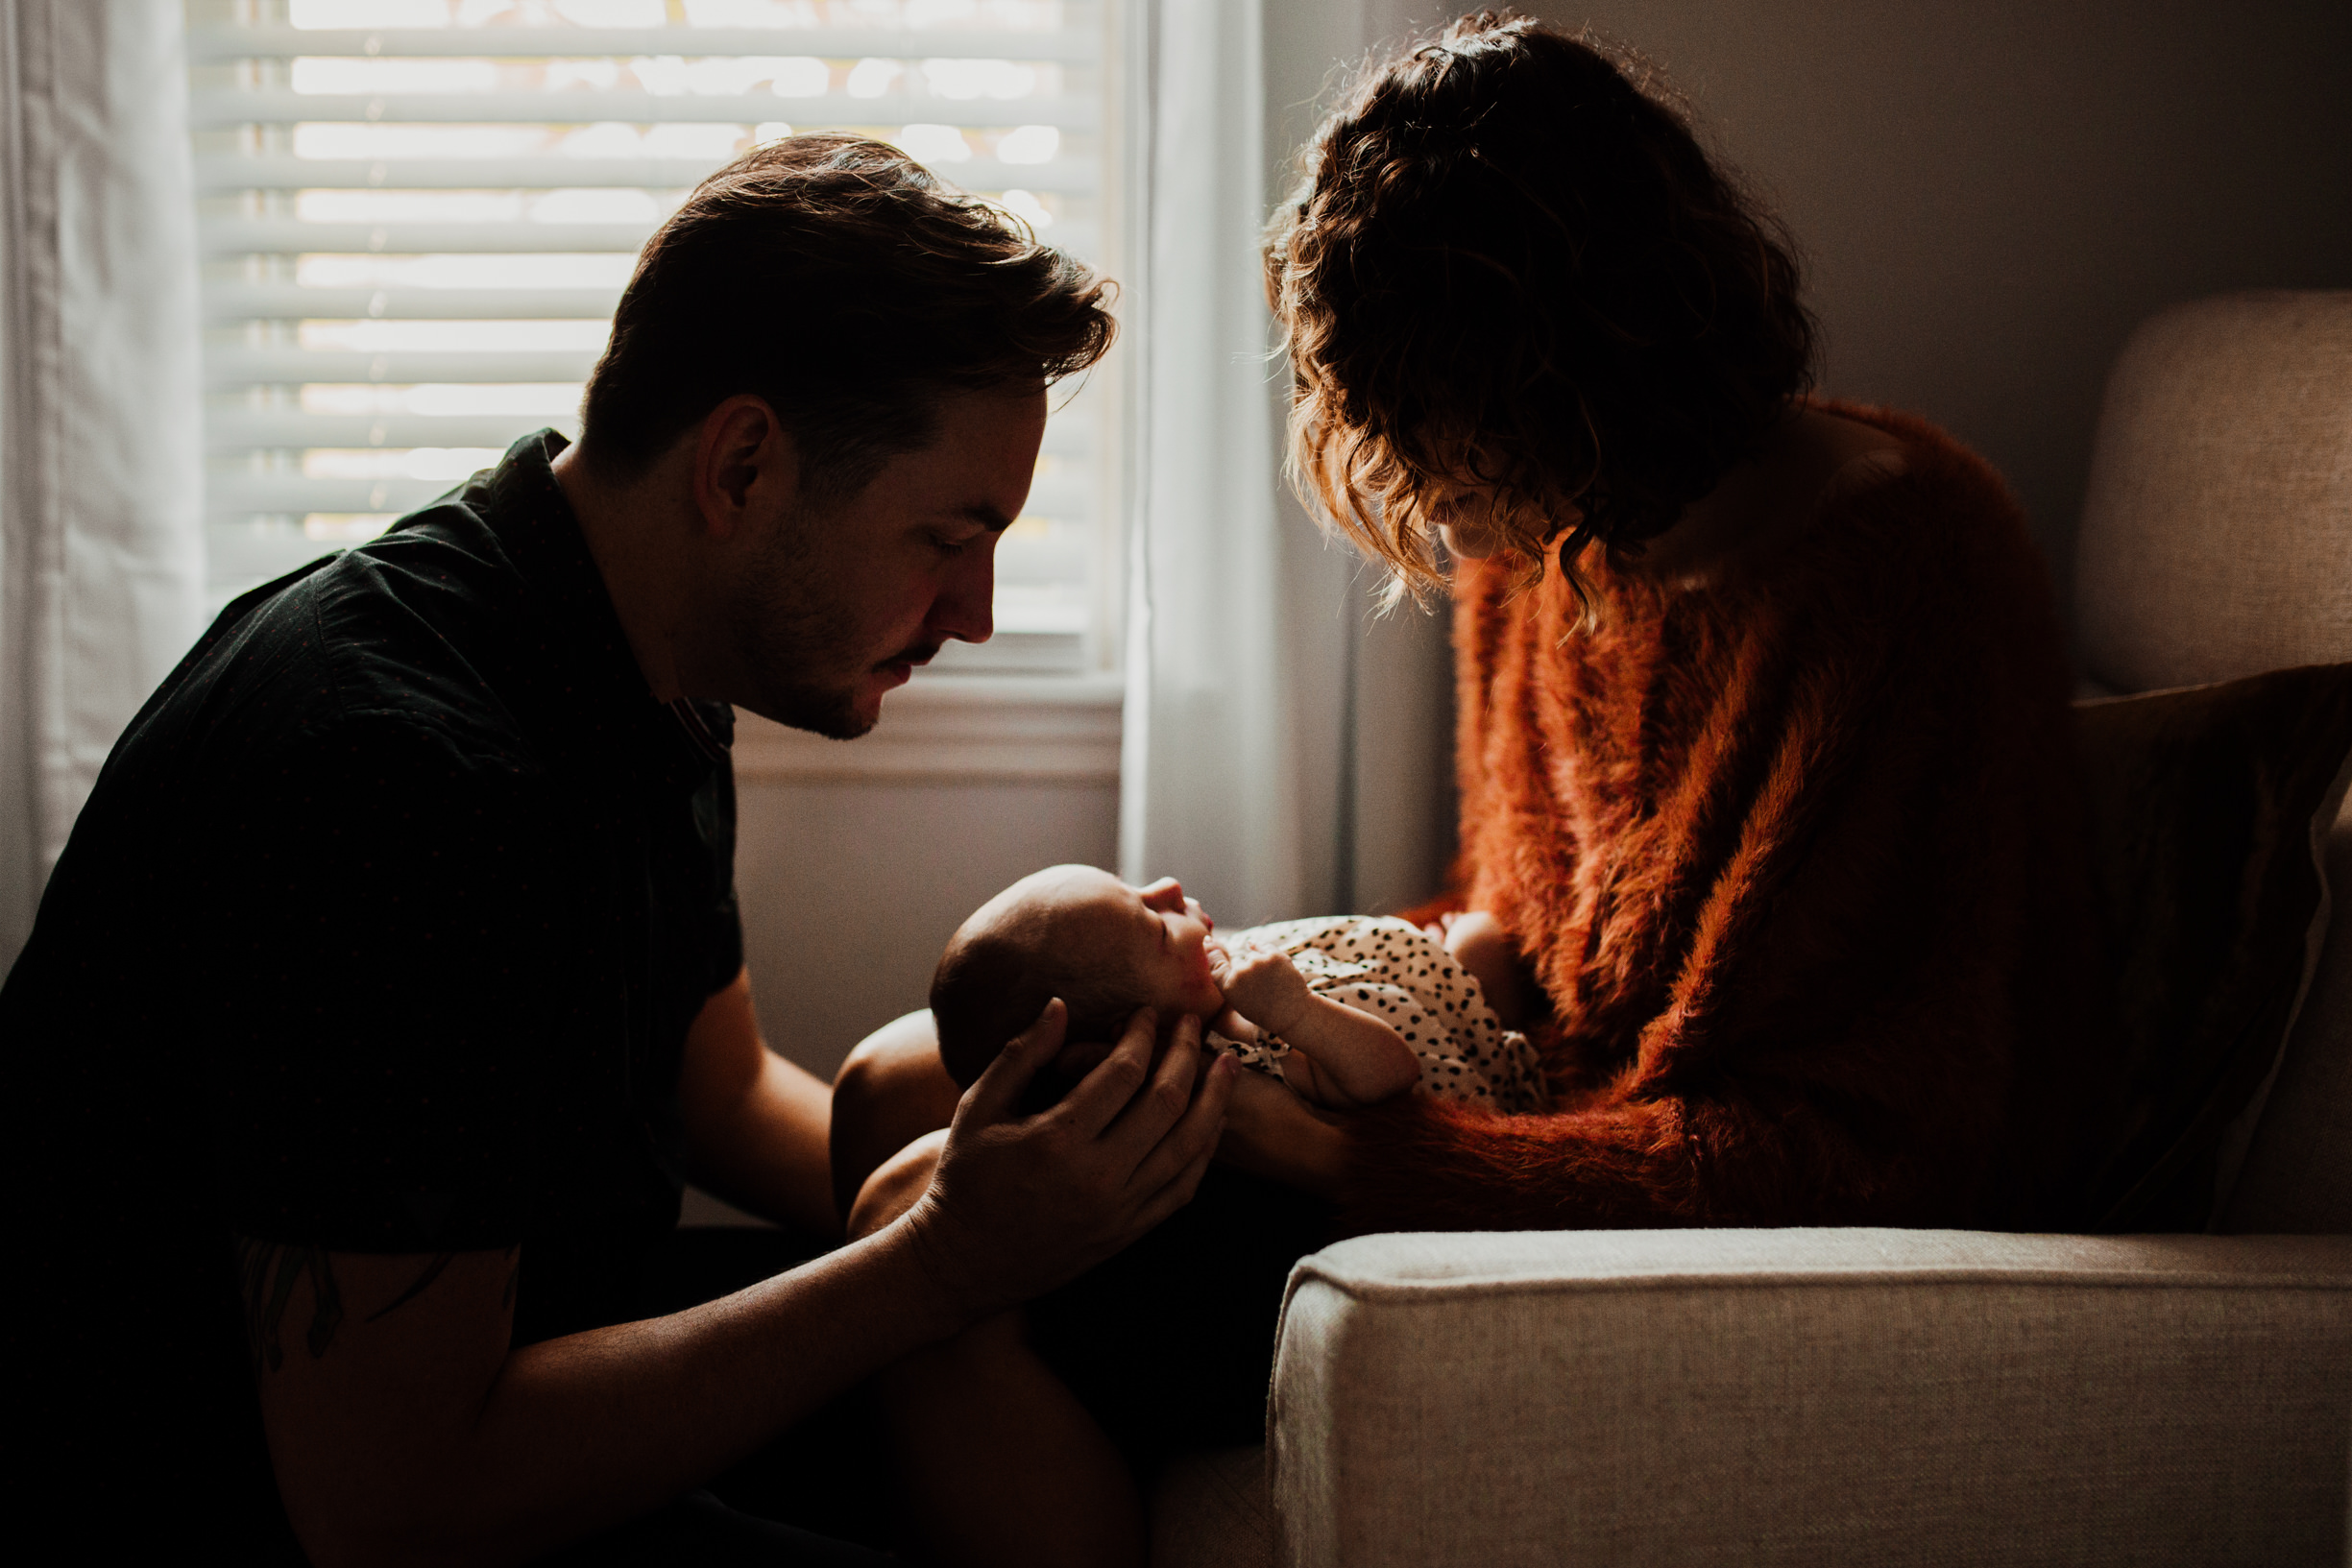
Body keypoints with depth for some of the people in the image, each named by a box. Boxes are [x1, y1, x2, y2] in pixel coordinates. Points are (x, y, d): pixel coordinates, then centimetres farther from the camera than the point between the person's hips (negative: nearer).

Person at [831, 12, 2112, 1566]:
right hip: (1548, 1134, 9)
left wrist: (1336, 1151, -27)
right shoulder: (1546, 535, 7)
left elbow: (1858, 1163, -25)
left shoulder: (1899, 573, -21)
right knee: (900, 1092, 4)